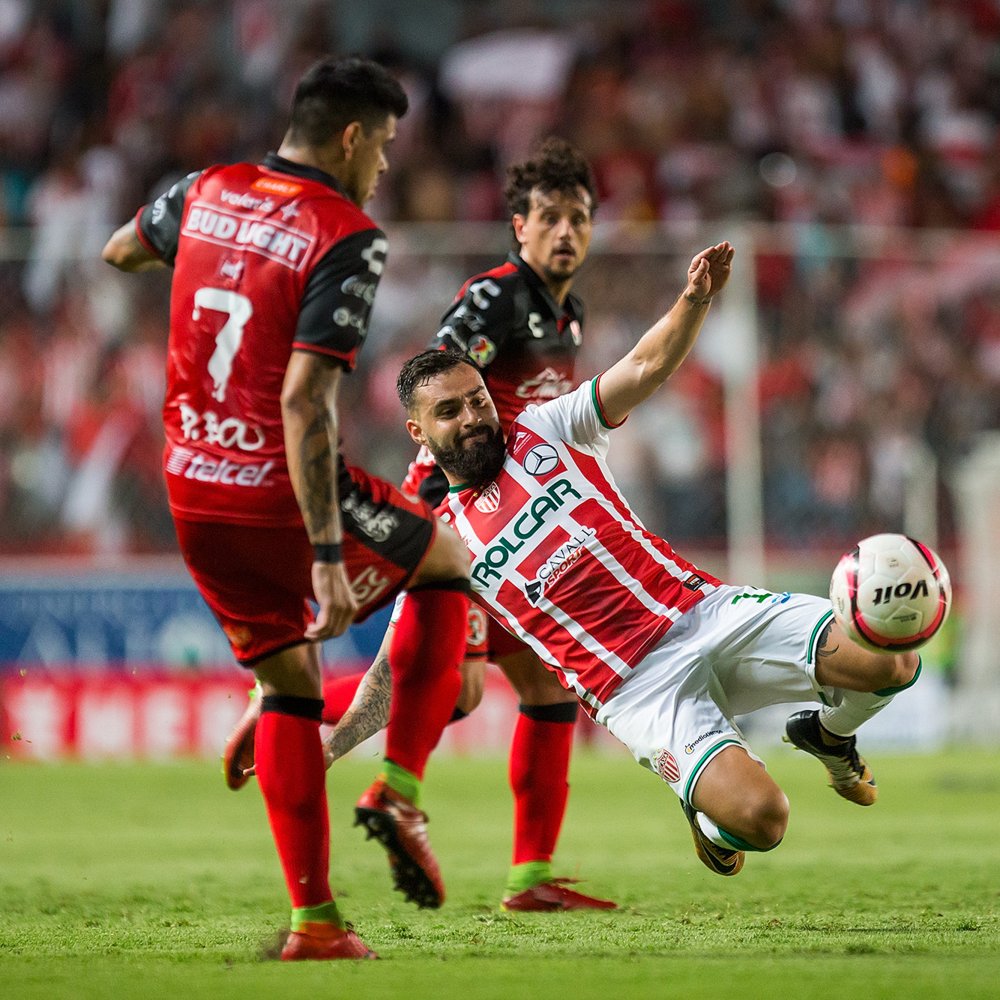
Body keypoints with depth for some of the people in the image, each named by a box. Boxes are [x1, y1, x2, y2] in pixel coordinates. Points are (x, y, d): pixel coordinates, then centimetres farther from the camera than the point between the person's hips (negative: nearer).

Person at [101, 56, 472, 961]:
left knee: (288, 683, 17)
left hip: (192, 488, 6)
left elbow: (119, 251, 28)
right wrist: (326, 557, -23)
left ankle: (313, 919, 10)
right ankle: (400, 789, 8)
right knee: (448, 565, 20)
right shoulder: (348, 241, -15)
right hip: (284, 489, -6)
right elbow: (305, 403, -23)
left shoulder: (204, 193, 5)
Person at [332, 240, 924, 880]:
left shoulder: (546, 432, 13)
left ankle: (829, 733, 17)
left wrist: (695, 301, -16)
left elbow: (648, 368, 3)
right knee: (760, 817, -27)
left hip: (704, 608, 3)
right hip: (637, 686, -3)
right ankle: (710, 812, 13)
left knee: (892, 661, -18)